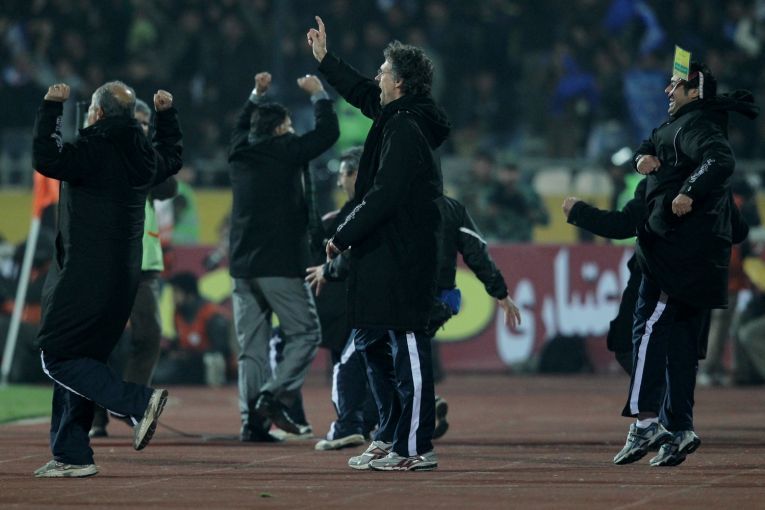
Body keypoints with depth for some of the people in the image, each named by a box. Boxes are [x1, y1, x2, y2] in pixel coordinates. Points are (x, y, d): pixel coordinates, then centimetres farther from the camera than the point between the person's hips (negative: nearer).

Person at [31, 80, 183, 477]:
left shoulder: (93, 151, -14)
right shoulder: (143, 155, 11)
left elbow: (46, 159, -26)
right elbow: (172, 157, 33)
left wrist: (51, 108, -18)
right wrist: (166, 114, 42)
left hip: (86, 277, -9)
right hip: (124, 277, 9)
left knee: (58, 358, -6)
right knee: (79, 358, 13)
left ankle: (139, 402, -17)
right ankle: (71, 455, 10)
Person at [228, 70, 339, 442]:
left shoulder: (240, 152, 12)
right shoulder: (285, 152, -6)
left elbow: (242, 126, 35)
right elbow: (328, 132, 0)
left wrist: (257, 95, 40)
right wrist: (318, 95, 14)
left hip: (242, 265, 6)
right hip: (280, 264, -6)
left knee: (251, 347, 6)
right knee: (305, 333, 2)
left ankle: (252, 420, 1)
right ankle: (275, 397, -15)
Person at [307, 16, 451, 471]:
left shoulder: (406, 128, -16)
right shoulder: (399, 118, 13)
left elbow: (384, 197, -21)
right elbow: (364, 95, 33)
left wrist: (343, 237, -14)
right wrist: (325, 59, 39)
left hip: (402, 258, -11)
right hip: (385, 255, 11)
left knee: (407, 348, -8)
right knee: (371, 344, 17)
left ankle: (415, 448, -7)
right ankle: (392, 437, 23)